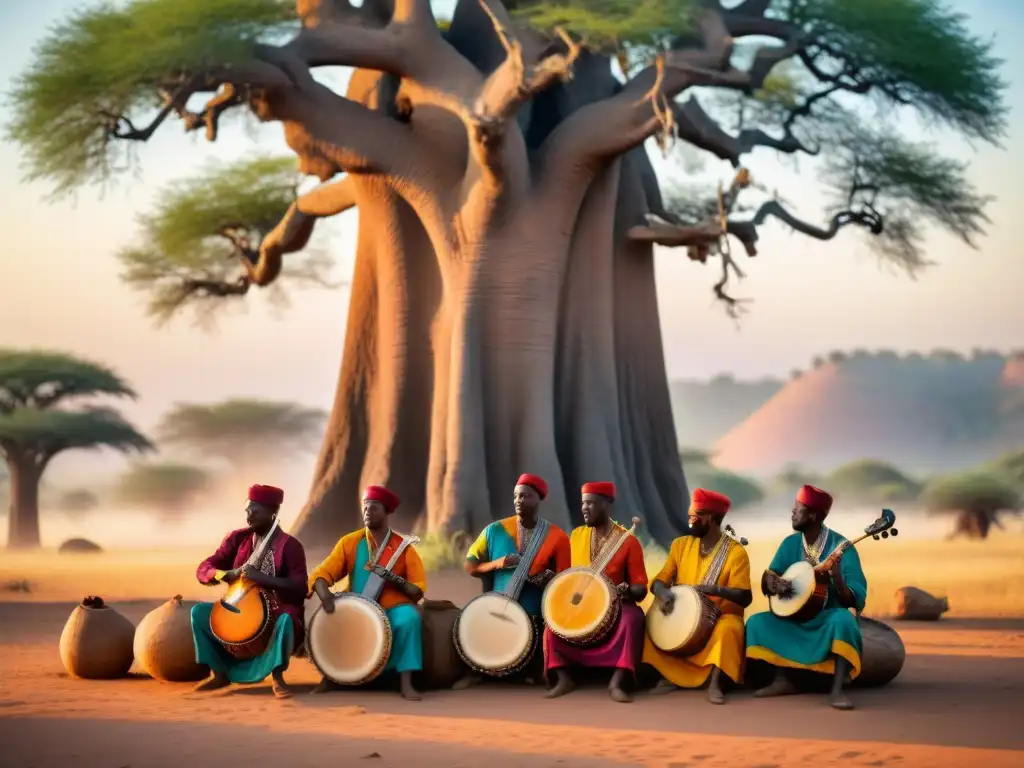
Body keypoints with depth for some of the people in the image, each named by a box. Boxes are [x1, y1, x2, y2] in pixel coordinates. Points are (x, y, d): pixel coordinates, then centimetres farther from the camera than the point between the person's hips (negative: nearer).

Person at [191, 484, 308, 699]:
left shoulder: (290, 545, -10)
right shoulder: (237, 538, 4)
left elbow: (300, 588, -20)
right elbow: (203, 570, 1)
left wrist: (261, 577, -30)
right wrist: (230, 574, -21)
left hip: (277, 613, -5)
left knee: (286, 620, -38)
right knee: (199, 612, -13)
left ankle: (277, 678, -21)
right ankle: (220, 673, -4)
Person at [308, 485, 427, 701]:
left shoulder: (403, 547, -1)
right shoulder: (350, 542, 2)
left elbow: (417, 590, -3)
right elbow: (322, 574, -5)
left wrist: (394, 579, -22)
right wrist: (325, 595, -27)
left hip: (392, 609, -2)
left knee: (409, 618, -32)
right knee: (331, 618, -25)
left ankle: (406, 683, -28)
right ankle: (330, 677, -9)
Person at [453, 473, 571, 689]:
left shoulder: (557, 537, 0)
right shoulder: (495, 530, 4)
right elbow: (470, 566, 9)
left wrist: (546, 579, -21)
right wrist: (497, 564, -9)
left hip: (536, 615, -1)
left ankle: (532, 672, 12)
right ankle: (474, 672, -2)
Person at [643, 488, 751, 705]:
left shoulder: (735, 552, -9)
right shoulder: (681, 544, 6)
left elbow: (745, 598, -16)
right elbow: (659, 580, 4)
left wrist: (714, 590, -33)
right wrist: (663, 592, -21)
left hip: (719, 617, -4)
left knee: (728, 629, -36)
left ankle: (715, 682, -29)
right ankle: (668, 676, -14)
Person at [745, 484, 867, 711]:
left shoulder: (841, 547, -16)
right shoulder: (790, 543, 1)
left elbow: (855, 602, -20)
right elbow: (766, 580, 5)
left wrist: (836, 577, -39)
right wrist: (774, 583, -18)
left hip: (829, 617, -6)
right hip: (796, 618, 6)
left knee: (843, 620, -38)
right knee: (757, 621, -12)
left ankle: (837, 690, -40)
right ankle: (782, 680, -15)